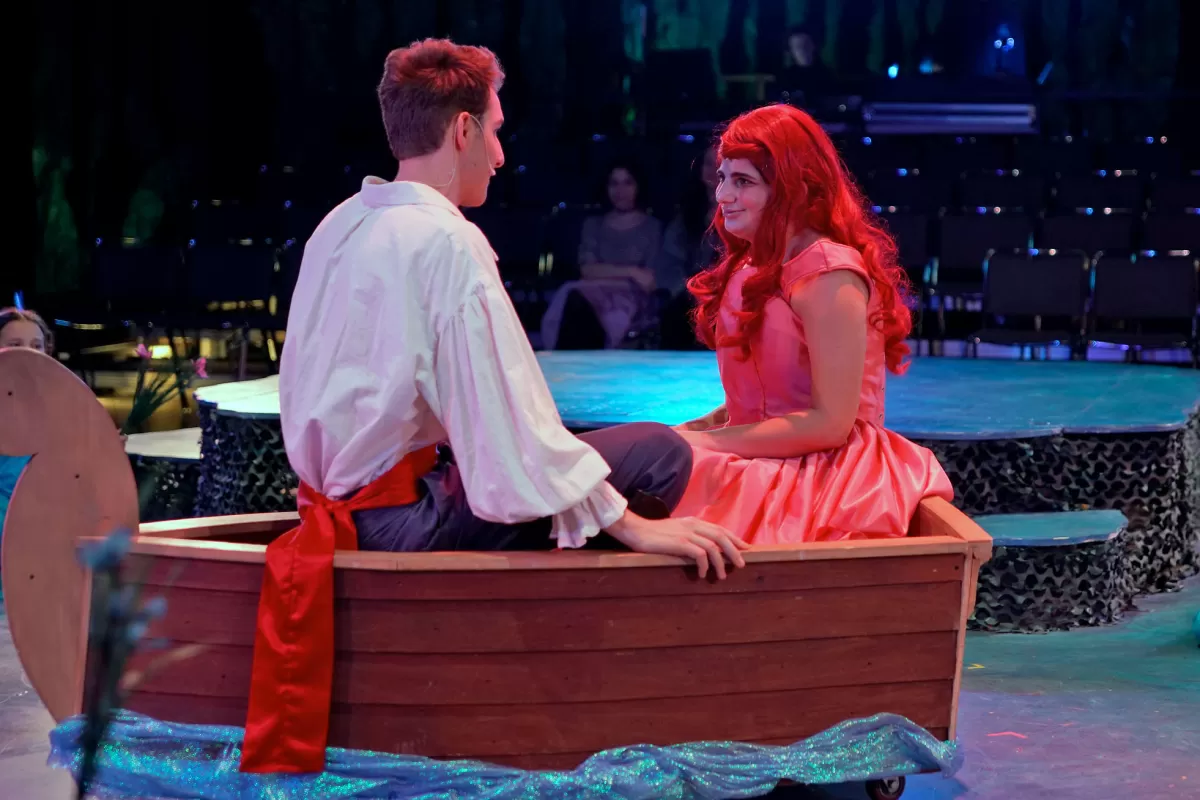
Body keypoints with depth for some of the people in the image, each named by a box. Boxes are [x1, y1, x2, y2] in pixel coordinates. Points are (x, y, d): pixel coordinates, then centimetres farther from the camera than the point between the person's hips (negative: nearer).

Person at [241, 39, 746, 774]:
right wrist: (628, 525, -20)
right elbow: (505, 413, -23)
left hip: (338, 494, 9)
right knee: (659, 455, -10)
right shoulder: (447, 241, -17)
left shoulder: (340, 226, 9)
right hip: (401, 518, -9)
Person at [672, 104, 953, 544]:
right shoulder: (753, 267, 14)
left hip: (825, 477, -8)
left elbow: (830, 423, -19)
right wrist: (692, 431, -2)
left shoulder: (828, 275, -15)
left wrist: (701, 443, -17)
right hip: (768, 465, 8)